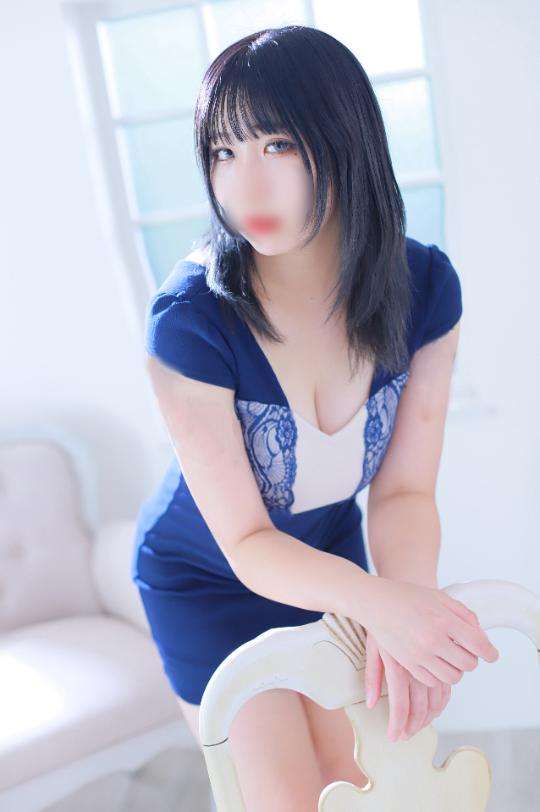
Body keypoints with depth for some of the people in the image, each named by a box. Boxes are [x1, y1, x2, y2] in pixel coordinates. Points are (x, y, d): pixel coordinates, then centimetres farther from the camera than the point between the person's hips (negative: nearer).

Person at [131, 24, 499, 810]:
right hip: (207, 579, -3)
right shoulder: (190, 319, -32)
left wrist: (408, 606, -39)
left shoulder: (424, 288, -21)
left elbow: (405, 489, -18)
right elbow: (247, 544, -27)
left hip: (327, 554, 4)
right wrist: (379, 600, -46)